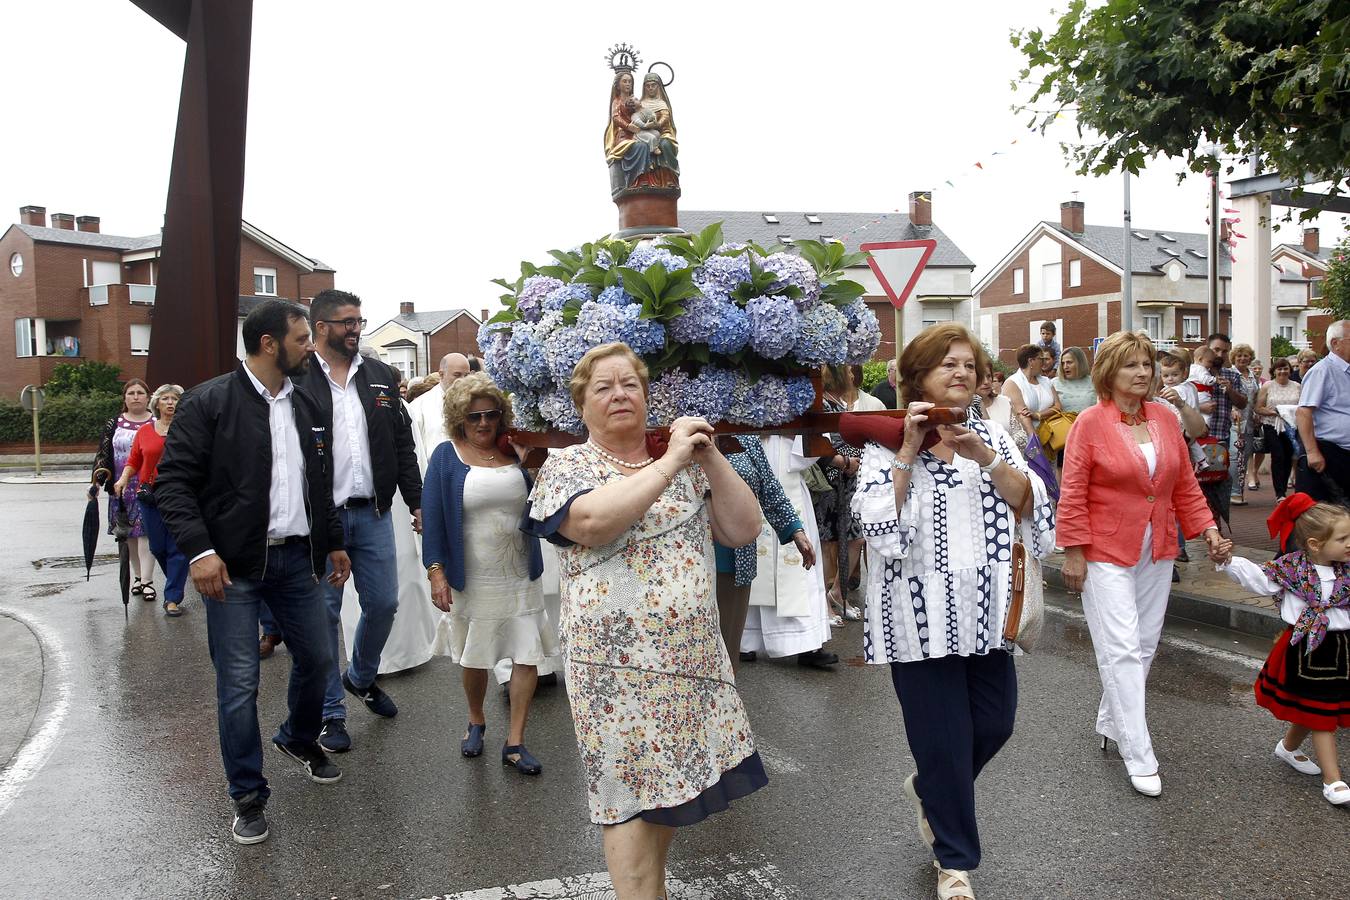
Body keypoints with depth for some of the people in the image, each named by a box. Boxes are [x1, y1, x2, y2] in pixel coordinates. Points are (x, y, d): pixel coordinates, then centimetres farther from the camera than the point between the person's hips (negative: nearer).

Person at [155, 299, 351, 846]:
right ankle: (248, 796, 17)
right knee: (238, 683, 0)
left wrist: (334, 543, 18)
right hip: (233, 565, -6)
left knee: (317, 659, 14)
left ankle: (299, 739, 43)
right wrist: (199, 550, -19)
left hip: (296, 557, 6)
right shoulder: (208, 402, -8)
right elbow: (173, 481, -11)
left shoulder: (306, 407, 11)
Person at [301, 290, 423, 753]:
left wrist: (417, 501, 6)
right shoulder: (297, 380, -6)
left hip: (373, 512, 4)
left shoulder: (381, 376, 9)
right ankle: (330, 713, 18)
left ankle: (362, 677, 38)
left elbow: (403, 444, 11)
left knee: (384, 604, 11)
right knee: (325, 614, 5)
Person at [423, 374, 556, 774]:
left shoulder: (516, 452, 3)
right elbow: (433, 517, -5)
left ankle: (515, 741, 10)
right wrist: (436, 572, -12)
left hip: (521, 576, 2)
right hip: (472, 578, -1)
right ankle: (476, 722, 39)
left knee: (528, 656, -1)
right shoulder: (447, 456, -3)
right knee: (473, 657, 14)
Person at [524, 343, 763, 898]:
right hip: (618, 660, -5)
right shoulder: (567, 466, -3)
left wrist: (709, 457, -8)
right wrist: (670, 462, -20)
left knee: (670, 778, 15)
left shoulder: (685, 464, 10)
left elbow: (743, 530, 2)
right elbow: (594, 522, -25)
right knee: (632, 791, 1)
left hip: (693, 656, 5)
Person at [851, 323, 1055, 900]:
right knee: (944, 739, 3)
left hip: (984, 610, 5)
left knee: (995, 723, 11)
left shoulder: (990, 435, 8)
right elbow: (875, 521, -16)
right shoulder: (887, 441, -5)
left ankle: (929, 788, 42)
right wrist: (908, 451, -17)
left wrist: (985, 458, -17)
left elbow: (1028, 504, -3)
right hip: (923, 613, -4)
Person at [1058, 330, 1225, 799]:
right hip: (1107, 553, -6)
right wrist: (1074, 552, -13)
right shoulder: (1090, 423, -10)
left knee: (1145, 646, 13)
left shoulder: (1166, 419, 6)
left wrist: (1206, 526, 4)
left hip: (1157, 553, 6)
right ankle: (1139, 758, -1)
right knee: (1122, 650, -7)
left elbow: (1185, 482, 13)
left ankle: (1109, 722, 31)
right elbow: (1072, 494, -11)